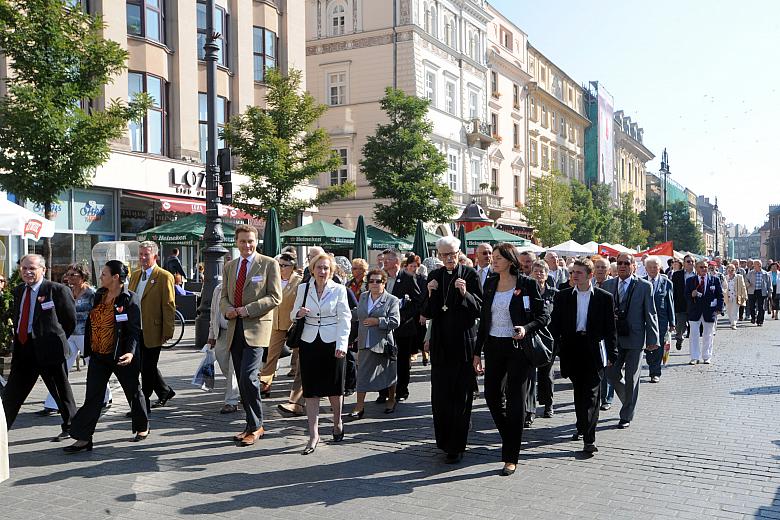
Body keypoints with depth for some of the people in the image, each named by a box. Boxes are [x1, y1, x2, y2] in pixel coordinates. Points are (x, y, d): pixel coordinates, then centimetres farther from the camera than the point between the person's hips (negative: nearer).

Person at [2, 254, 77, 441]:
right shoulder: (18, 290, 10)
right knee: (11, 392, 6)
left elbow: (70, 320, -3)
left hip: (49, 349, -6)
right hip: (23, 348, 6)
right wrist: (17, 339, 14)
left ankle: (69, 427, 23)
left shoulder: (58, 290, -11)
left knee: (61, 391, 7)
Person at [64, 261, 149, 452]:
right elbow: (91, 322, 17)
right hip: (98, 356, 6)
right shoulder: (99, 295, 7)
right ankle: (83, 438, 5)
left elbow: (135, 330, -17)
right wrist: (88, 349, 14)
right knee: (93, 397, 3)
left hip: (121, 356, -6)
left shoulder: (128, 300, -13)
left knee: (133, 392, 12)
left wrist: (131, 352, -29)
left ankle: (142, 427, 31)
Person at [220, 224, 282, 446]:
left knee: (248, 377, -15)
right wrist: (227, 309, -4)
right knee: (242, 380, 8)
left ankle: (255, 426, -1)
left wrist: (248, 309, -15)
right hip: (234, 329, 6)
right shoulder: (229, 267, 16)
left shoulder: (269, 264, -1)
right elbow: (224, 296, 19)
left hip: (256, 327, -6)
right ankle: (253, 425, 19)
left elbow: (275, 297, -6)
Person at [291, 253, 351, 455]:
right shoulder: (303, 288, 5)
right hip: (309, 342, 2)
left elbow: (345, 318, -5)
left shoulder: (339, 289, -2)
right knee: (310, 389, 0)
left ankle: (337, 422, 33)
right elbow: (293, 314, 13)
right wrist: (299, 313, -11)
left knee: (334, 386, 9)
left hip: (332, 343, -2)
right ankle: (314, 434, 4)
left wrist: (342, 344, -15)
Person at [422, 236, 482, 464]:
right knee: (439, 395, 8)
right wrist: (430, 295, -10)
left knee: (461, 396, 1)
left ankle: (456, 447, 8)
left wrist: (465, 293, -22)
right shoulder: (434, 276, 8)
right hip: (441, 344, 4)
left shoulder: (470, 274, -3)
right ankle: (444, 439, 25)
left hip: (463, 343, -4)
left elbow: (480, 308, -6)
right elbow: (427, 313, 8)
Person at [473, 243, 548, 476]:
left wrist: (526, 328, -23)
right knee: (492, 396, 8)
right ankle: (510, 438, 33)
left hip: (518, 347, -5)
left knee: (515, 401, -2)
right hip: (494, 346, 5)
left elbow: (544, 316, -3)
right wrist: (477, 352, 10)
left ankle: (511, 458, 5)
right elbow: (484, 319, 11)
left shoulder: (527, 284, -7)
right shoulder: (490, 284, 7)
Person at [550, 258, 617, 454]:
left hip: (594, 351, -3)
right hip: (572, 351, 3)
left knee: (591, 395, -5)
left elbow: (610, 328, 2)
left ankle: (589, 439, -5)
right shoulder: (563, 297, 5)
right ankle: (581, 427, 33)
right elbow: (555, 325, 5)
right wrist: (556, 349, -3)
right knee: (578, 393, 15)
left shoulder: (604, 298, 0)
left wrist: (612, 355, 0)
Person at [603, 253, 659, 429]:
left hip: (634, 338, -3)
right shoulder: (608, 285, 6)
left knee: (631, 378, 4)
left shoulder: (644, 286, -4)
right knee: (612, 373, 4)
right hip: (614, 337, 3)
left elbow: (650, 314, -3)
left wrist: (652, 339, -5)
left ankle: (626, 416, 15)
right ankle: (629, 401, 31)